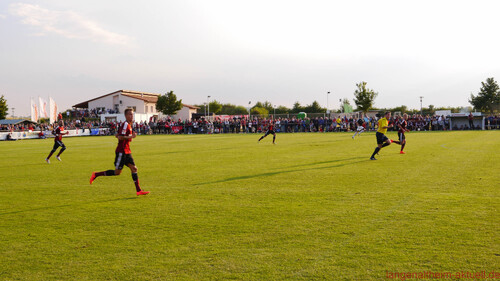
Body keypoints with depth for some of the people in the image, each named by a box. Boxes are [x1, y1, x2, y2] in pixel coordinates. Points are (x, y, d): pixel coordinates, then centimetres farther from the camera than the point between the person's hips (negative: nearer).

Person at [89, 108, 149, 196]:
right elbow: (120, 137, -23)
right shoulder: (125, 124, -14)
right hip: (121, 152, -10)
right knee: (117, 172, -4)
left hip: (127, 152, 10)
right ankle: (96, 175, 9)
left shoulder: (128, 125, 15)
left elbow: (116, 135, 21)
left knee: (134, 169, 2)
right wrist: (131, 136, -20)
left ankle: (138, 190, 1)